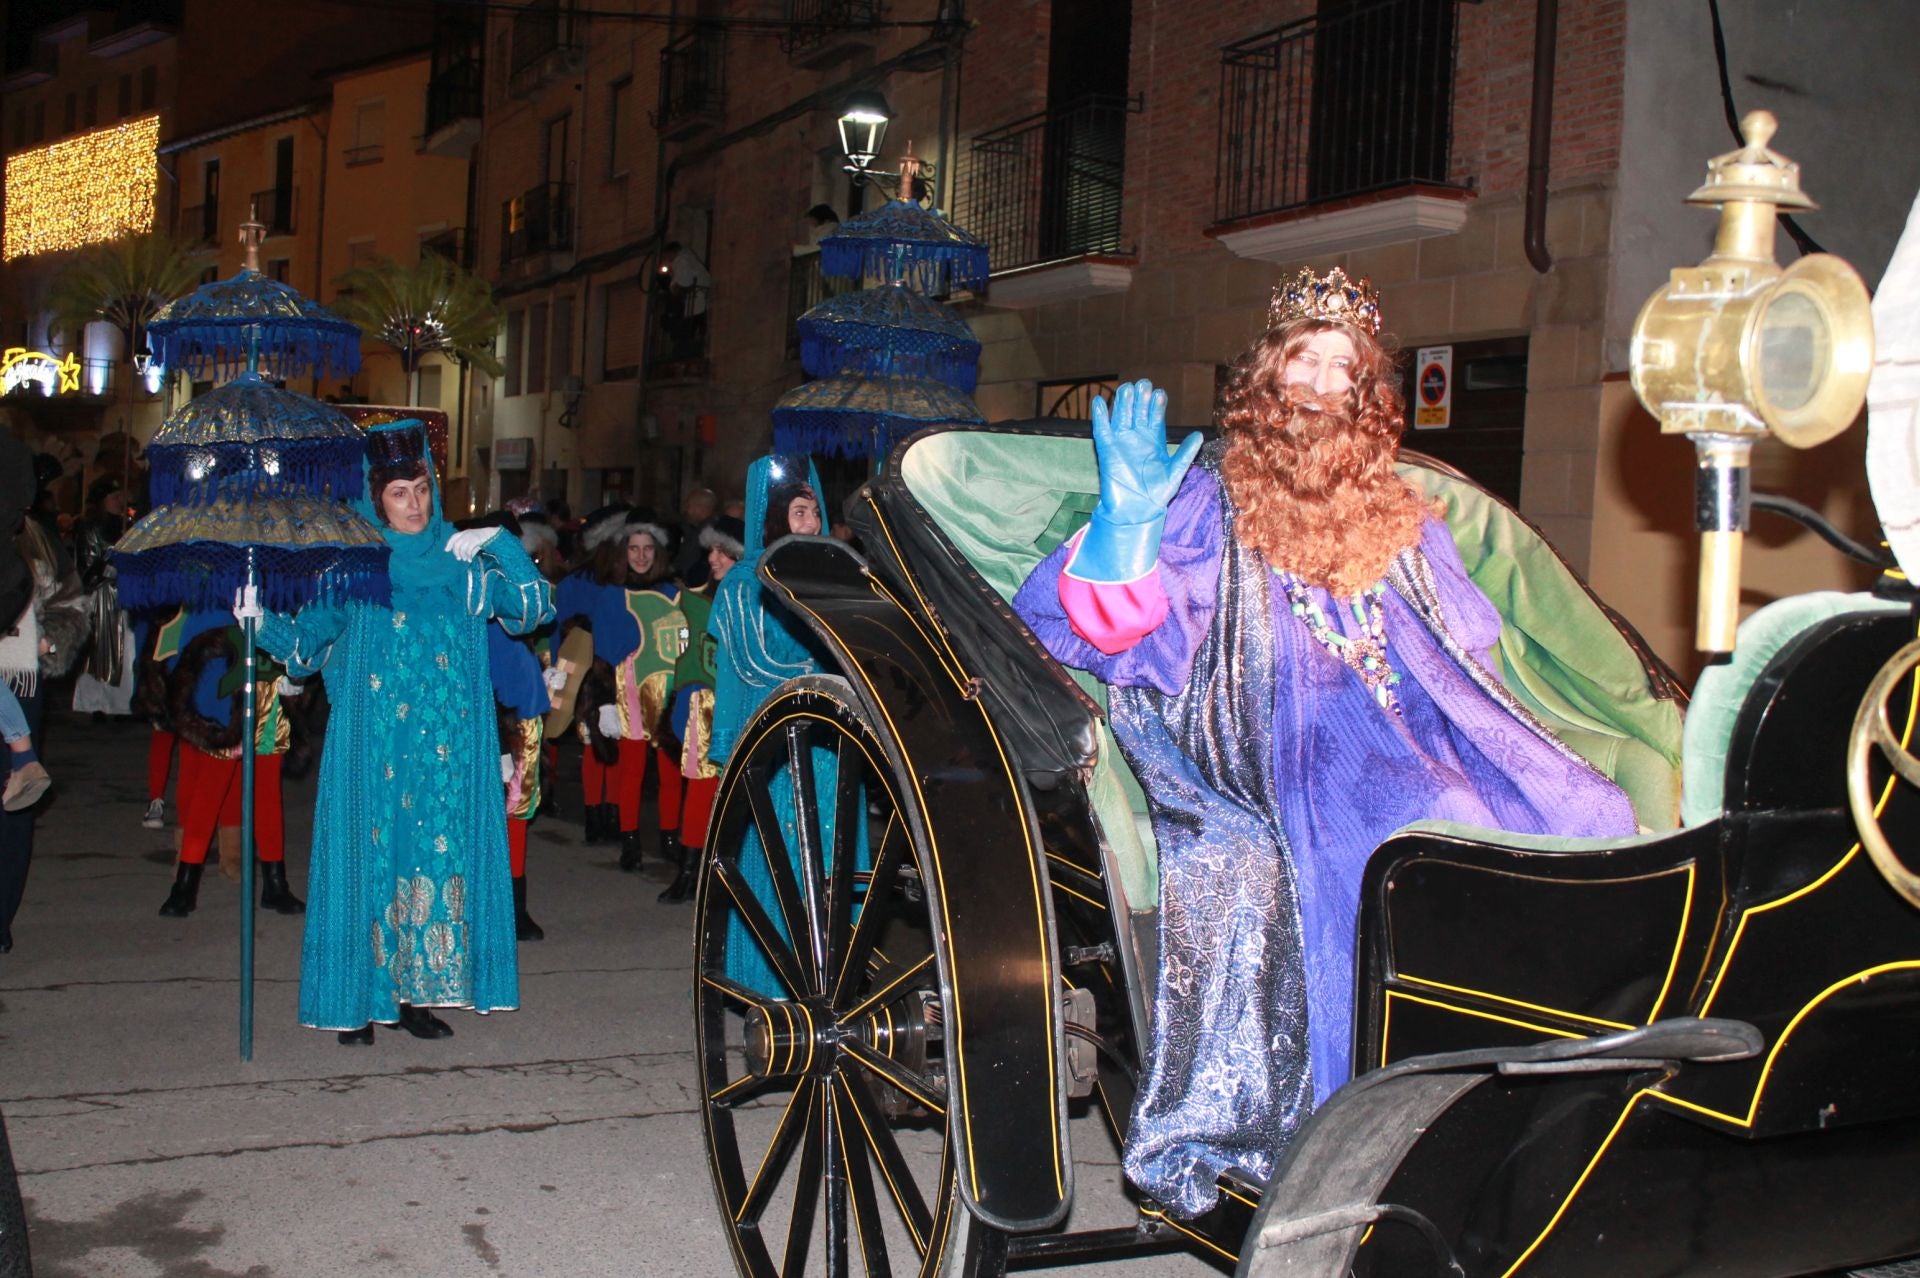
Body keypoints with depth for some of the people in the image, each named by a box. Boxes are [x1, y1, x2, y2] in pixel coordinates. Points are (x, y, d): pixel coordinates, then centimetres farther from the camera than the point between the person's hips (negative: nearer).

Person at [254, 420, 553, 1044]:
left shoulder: (465, 563, 8)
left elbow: (534, 608, 0)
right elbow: (304, 647, 2)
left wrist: (499, 544, -10)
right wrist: (262, 620, -16)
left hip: (448, 750, 2)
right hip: (373, 749, -2)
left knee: (441, 855, 1)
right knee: (372, 858, -1)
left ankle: (418, 992, 11)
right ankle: (360, 999, 7)